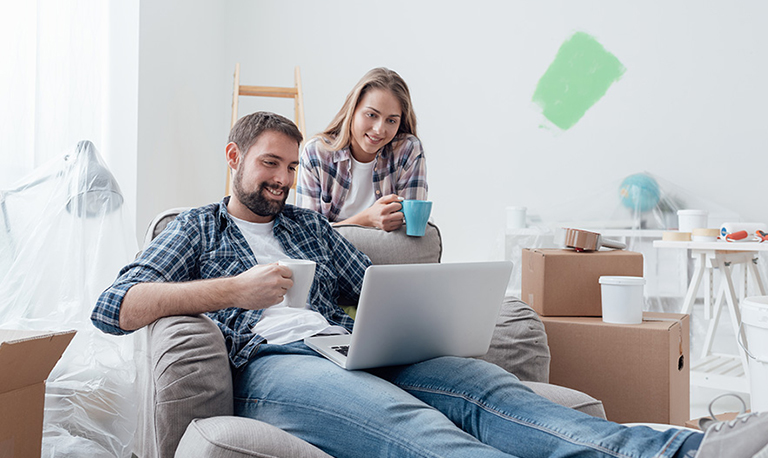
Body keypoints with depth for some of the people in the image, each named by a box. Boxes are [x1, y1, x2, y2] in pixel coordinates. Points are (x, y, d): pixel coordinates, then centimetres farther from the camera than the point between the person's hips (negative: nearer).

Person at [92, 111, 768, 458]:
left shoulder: (307, 223, 31)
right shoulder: (198, 227, 16)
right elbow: (113, 308, 1)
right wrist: (234, 290, -11)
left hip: (350, 349, 6)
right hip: (269, 362, -6)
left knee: (485, 384, -24)